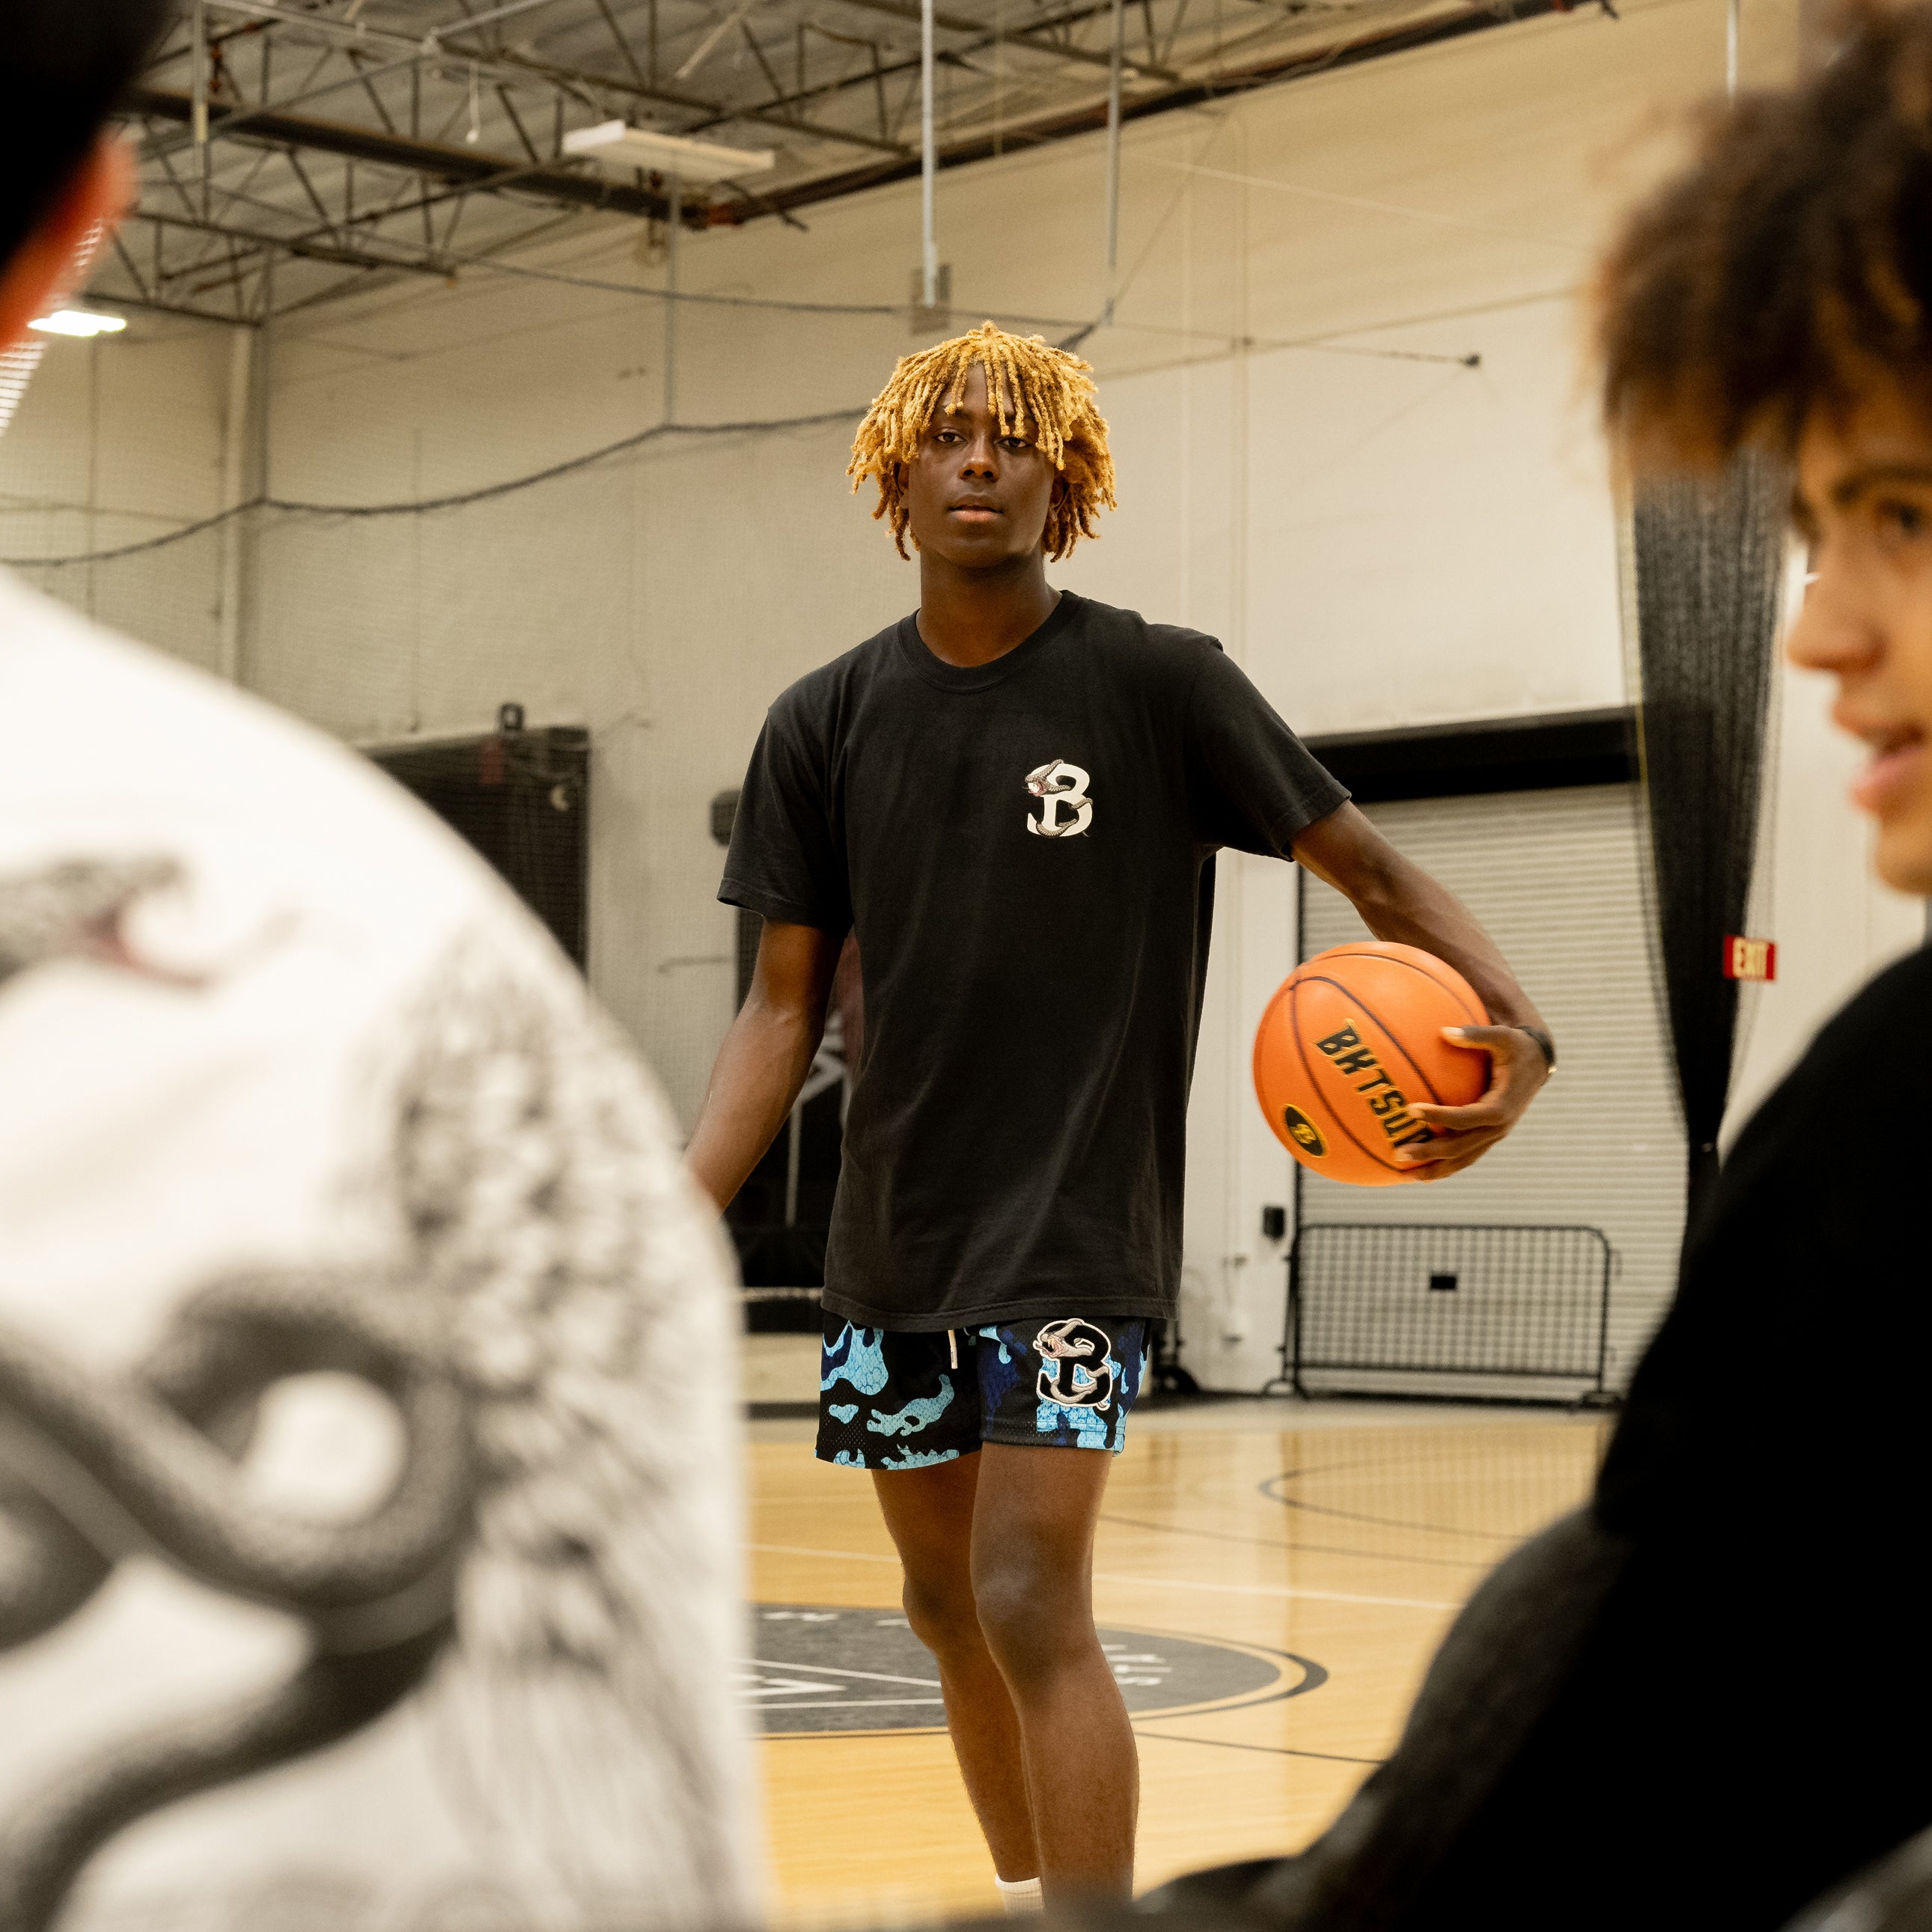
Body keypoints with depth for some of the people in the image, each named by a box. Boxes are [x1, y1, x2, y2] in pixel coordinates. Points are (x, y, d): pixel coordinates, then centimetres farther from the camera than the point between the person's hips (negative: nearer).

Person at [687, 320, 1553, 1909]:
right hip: (894, 1239, 5)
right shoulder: (827, 724, 3)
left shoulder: (1161, 685, -7)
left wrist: (1515, 1024, -21)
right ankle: (1027, 1896, 33)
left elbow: (1371, 869, -3)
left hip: (1074, 1235, -5)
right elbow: (786, 1006, 6)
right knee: (949, 1605, 14)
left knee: (1031, 1602, -16)